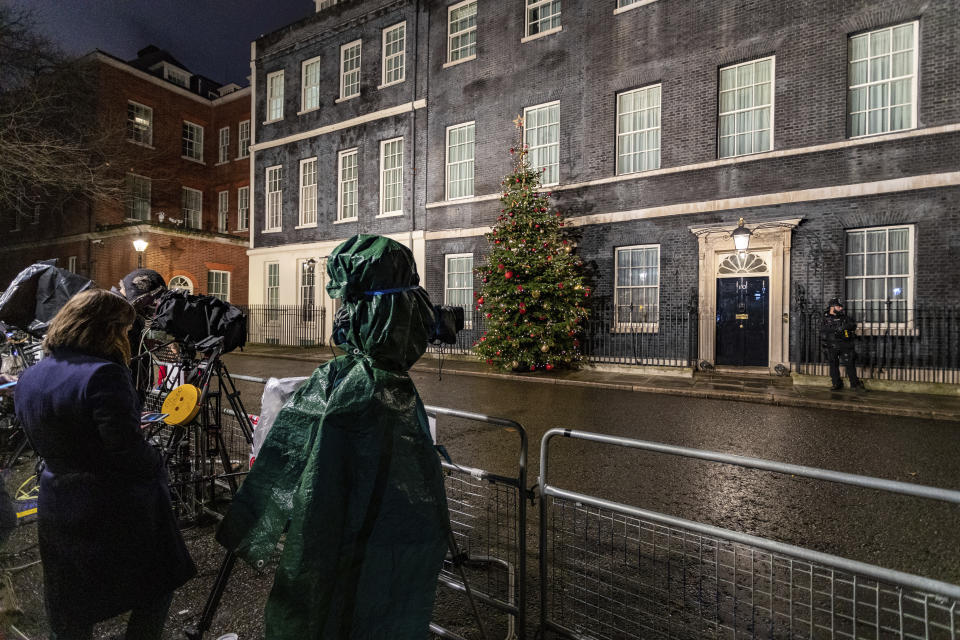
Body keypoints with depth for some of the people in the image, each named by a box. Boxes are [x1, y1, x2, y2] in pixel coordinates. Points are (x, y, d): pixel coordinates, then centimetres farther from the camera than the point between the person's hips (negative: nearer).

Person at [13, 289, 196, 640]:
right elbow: (128, 449, -24)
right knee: (156, 586, 17)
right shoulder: (103, 375, -25)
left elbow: (47, 442, 10)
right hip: (121, 510, -7)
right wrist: (158, 469, -6)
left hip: (57, 508, 8)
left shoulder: (28, 379, 1)